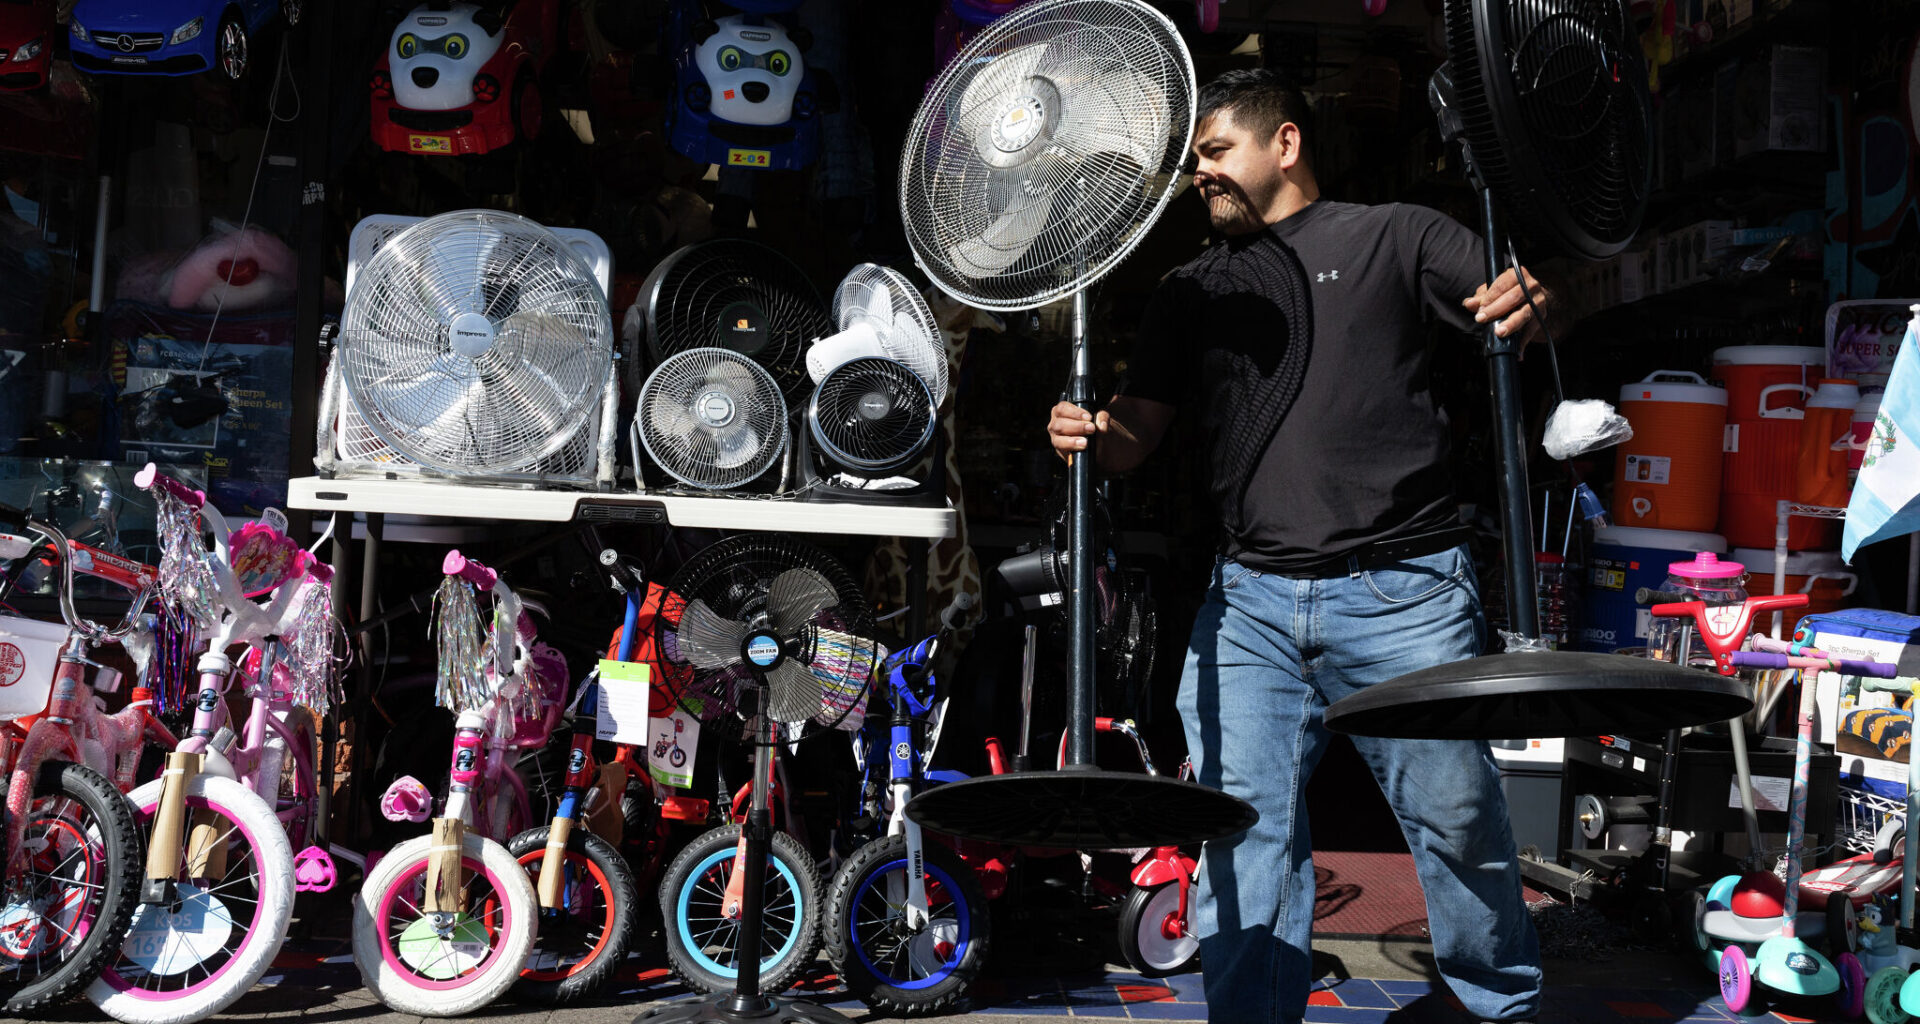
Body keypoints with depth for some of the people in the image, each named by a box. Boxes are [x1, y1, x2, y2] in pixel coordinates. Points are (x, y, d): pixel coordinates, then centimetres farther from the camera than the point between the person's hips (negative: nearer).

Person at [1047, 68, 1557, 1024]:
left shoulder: (1394, 237, 8)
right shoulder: (1190, 291, 18)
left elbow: (1511, 302, -3)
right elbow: (1136, 433, 14)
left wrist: (1529, 302, -28)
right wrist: (1092, 432, -10)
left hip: (1402, 590, -3)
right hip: (1250, 603, 4)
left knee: (1456, 818, 3)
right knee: (1243, 829, 2)